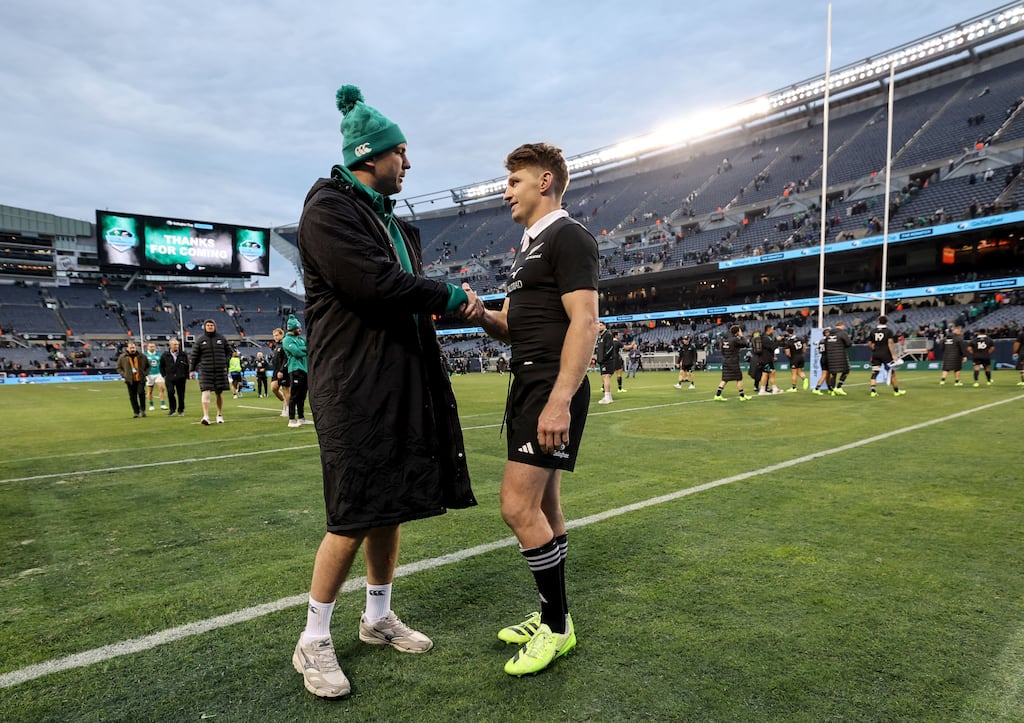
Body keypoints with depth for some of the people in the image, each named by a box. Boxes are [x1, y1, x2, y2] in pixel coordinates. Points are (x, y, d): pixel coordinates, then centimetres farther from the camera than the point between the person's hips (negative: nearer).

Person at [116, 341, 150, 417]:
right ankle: (136, 412, 14)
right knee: (133, 397, 3)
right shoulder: (122, 357, 3)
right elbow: (119, 368, 13)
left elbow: (148, 366, 16)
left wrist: (145, 373, 1)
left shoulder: (142, 356, 5)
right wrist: (124, 375, -1)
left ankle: (142, 410, 3)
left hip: (140, 379, -1)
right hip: (130, 380, 1)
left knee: (141, 393, -15)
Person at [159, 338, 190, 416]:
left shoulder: (183, 355, 5)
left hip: (181, 378, 0)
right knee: (170, 392, -13)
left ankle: (181, 410, 15)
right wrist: (164, 375, 6)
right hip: (169, 378, 0)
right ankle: (172, 409, 2)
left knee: (181, 394, 3)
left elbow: (187, 366, 10)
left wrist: (186, 376, 5)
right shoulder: (165, 355, 5)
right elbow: (161, 366, 15)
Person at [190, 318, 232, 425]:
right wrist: (192, 369, 5)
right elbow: (194, 355, 7)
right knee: (206, 392, -13)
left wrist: (225, 361, 3)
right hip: (205, 370, -2)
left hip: (220, 370, 2)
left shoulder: (221, 339, 8)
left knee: (219, 393, 8)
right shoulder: (200, 340, 4)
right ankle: (206, 417, -18)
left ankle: (220, 416, 20)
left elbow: (229, 351, 17)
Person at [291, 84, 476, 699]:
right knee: (356, 517, -4)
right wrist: (449, 296, -10)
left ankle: (379, 616, 31)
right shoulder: (329, 207, -9)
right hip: (356, 387, -8)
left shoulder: (391, 220, 19)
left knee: (393, 505, 14)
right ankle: (314, 641, 16)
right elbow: (375, 284, -22)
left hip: (403, 383, 9)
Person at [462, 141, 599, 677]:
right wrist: (481, 315, -3)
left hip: (553, 388, -10)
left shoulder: (568, 237, -8)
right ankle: (551, 615, 27)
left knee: (518, 506, -11)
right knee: (543, 505, 14)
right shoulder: (527, 246, 21)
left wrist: (559, 401, -25)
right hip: (527, 383, 10)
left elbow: (584, 322, -18)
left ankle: (557, 627, 7)